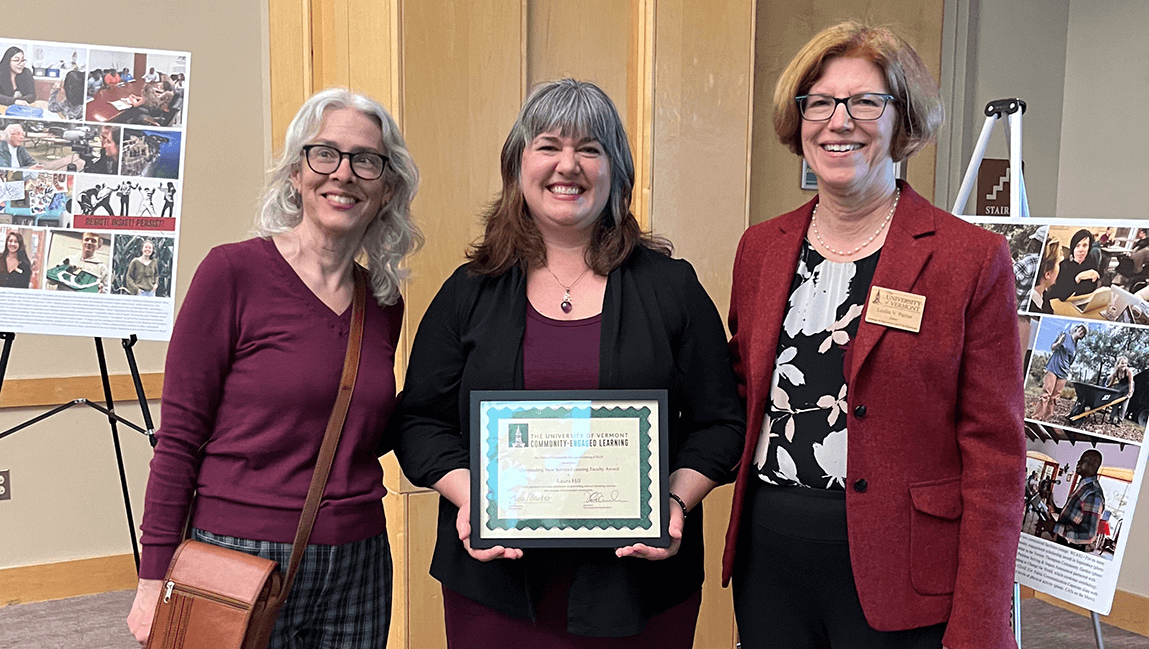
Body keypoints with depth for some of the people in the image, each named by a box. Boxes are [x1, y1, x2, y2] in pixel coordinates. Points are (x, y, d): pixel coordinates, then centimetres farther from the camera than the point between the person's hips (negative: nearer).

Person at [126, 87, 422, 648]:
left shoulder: (384, 302, 5)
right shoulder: (233, 272, -9)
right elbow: (179, 437, -8)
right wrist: (155, 578, -9)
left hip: (358, 563, 5)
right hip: (240, 557, -4)